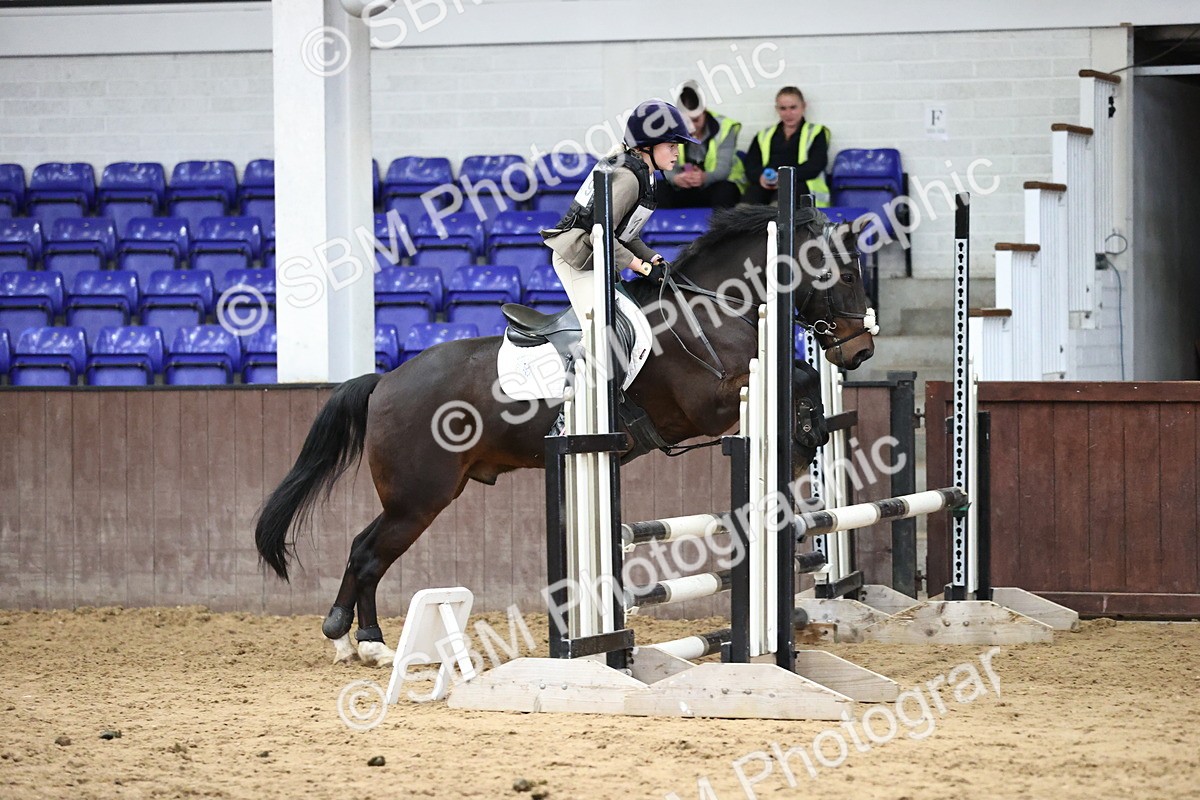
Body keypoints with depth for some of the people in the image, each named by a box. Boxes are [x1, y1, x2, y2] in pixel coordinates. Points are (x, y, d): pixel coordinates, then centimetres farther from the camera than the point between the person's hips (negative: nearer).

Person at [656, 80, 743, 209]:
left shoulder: (724, 127, -14)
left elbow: (723, 169, -22)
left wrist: (705, 178, -46)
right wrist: (675, 178, -40)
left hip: (716, 184, -3)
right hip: (684, 187, 3)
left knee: (724, 191, -36)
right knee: (661, 189, -24)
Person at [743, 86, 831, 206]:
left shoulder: (815, 133, 21)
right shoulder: (764, 136, 31)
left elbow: (815, 165, 4)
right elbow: (750, 164, 16)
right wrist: (760, 176, -10)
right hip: (767, 186, 2)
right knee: (753, 191, -35)